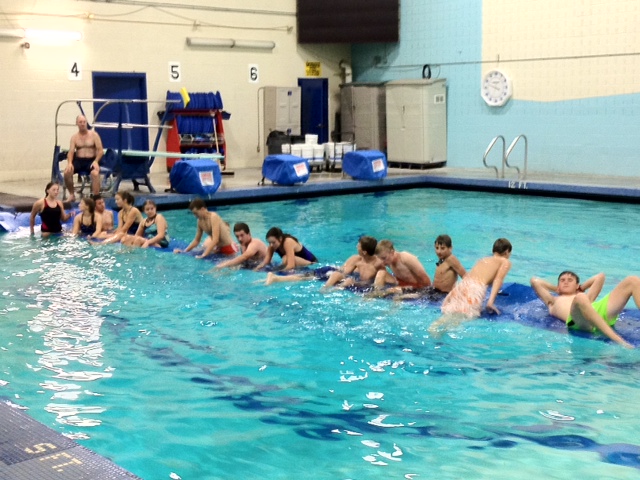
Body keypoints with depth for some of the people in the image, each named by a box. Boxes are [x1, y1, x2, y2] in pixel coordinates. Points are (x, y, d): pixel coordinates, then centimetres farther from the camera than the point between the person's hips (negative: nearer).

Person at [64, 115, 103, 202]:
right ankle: (72, 194, -7)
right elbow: (71, 151, -2)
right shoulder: (74, 137, 8)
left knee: (95, 173, -36)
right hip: (78, 160, 2)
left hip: (91, 161, -2)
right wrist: (69, 163, -23)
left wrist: (96, 161, -20)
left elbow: (101, 150, -3)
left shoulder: (94, 134, 2)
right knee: (67, 172, -26)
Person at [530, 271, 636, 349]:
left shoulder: (586, 297, 44)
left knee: (633, 281, -7)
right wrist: (557, 289, 51)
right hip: (579, 320, -4)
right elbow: (535, 281, 40)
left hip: (601, 311, 4)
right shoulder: (554, 301, 39)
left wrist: (581, 288, 57)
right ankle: (619, 341, -54)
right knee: (580, 299, -42)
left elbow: (600, 276, 51)